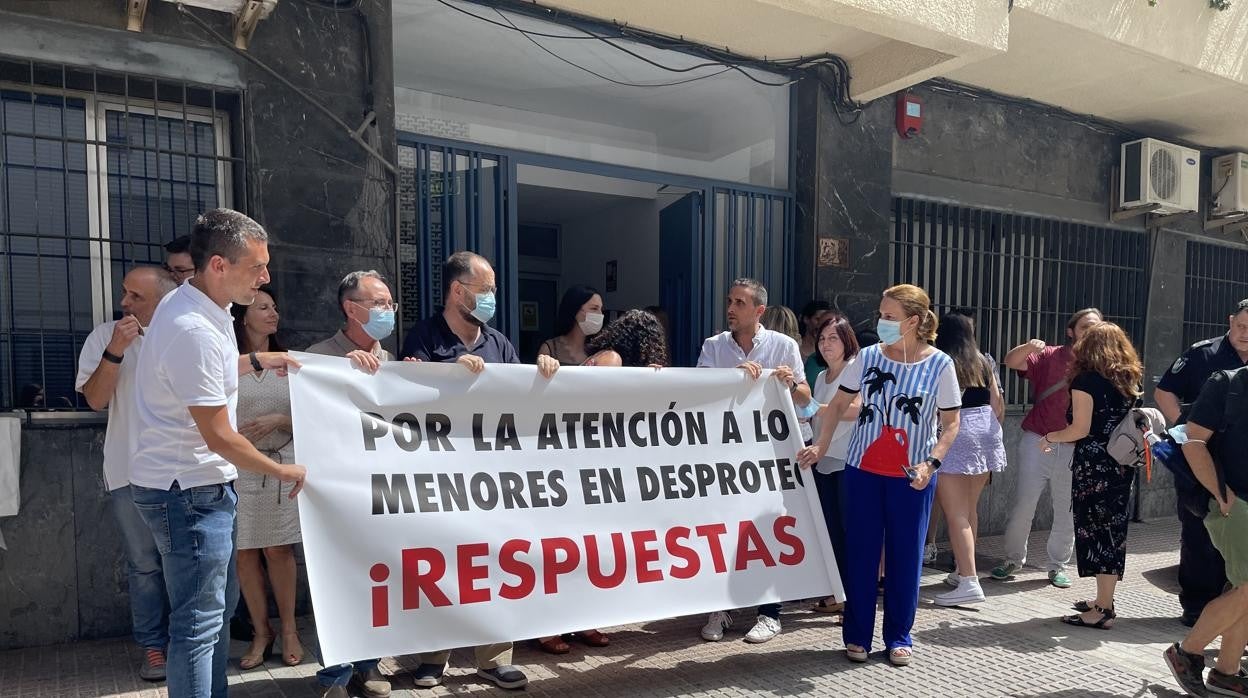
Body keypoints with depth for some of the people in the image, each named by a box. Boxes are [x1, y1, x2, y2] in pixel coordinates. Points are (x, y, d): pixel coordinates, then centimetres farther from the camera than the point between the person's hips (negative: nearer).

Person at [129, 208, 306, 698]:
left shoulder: (191, 305, 5)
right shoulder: (194, 330, -26)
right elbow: (220, 438, -22)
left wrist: (256, 362, 20)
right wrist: (282, 471, -9)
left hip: (197, 486, 10)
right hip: (188, 492, -10)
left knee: (217, 606, 19)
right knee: (200, 620, 0)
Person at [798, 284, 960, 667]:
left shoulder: (940, 365, -5)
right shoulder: (869, 357, -1)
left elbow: (950, 423, 1)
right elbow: (838, 405, 7)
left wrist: (931, 463, -13)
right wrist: (820, 445, -3)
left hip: (912, 476, -1)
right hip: (863, 469, 1)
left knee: (905, 555, 7)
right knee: (860, 552, 6)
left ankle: (899, 637, 23)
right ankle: (857, 635, 19)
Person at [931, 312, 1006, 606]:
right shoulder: (985, 363, 12)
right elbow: (998, 405, 13)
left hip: (953, 436, -6)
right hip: (985, 432, 7)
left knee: (956, 514, -5)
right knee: (970, 509, 18)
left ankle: (969, 582, -9)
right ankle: (963, 570, 29)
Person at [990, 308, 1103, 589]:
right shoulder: (1049, 356, 0)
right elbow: (1011, 361, -10)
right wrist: (1028, 347, -28)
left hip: (1074, 448, 2)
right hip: (1038, 441, -1)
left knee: (1067, 510, 10)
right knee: (1024, 505, 3)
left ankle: (1058, 566, 25)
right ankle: (1013, 558, 19)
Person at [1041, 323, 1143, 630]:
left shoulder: (1086, 380, -11)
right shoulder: (1129, 380, 10)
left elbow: (1081, 429, -15)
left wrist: (1050, 437, 0)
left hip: (1093, 466, -7)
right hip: (1122, 465, 7)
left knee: (1095, 531, -1)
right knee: (1113, 531, 14)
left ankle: (1102, 610, 3)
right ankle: (1104, 600, 26)